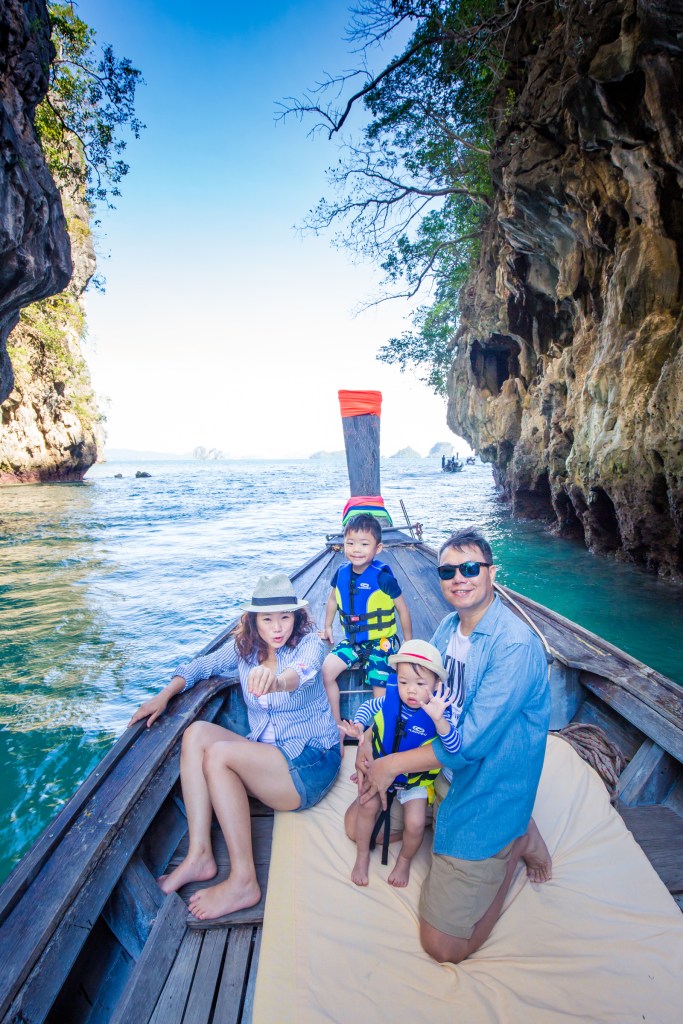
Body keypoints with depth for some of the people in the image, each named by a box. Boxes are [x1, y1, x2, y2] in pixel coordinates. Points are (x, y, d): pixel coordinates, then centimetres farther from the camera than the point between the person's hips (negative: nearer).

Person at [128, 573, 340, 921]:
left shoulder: (308, 643, -15)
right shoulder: (244, 645, 1)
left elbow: (303, 670, -38)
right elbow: (203, 665, 15)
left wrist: (277, 681, -62)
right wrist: (164, 696, -1)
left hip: (312, 764, -6)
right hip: (267, 758, 6)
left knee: (218, 753, -25)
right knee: (197, 732, -15)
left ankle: (243, 882, -20)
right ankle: (200, 855, -15)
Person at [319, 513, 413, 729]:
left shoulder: (383, 577, -19)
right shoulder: (342, 572, -5)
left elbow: (402, 609, -7)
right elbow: (333, 599, 16)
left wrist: (409, 644, 0)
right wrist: (327, 627, 15)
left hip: (381, 642, -4)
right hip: (352, 640, 4)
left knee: (381, 695, -6)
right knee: (327, 670, -13)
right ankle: (336, 724, 5)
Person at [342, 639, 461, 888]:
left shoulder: (439, 713, -27)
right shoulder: (390, 701, -18)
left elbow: (455, 748, -42)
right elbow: (368, 707, 3)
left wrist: (438, 719, -59)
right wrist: (358, 727, -17)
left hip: (416, 780, -2)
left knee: (415, 824, -13)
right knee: (368, 807, -12)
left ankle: (404, 861, 23)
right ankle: (362, 856, 19)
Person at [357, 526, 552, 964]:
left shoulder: (516, 644, -26)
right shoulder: (449, 626, -1)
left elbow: (471, 740, -26)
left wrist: (393, 763, -18)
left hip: (488, 792, -7)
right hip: (443, 773, 8)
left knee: (444, 946, -3)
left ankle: (518, 841, 15)